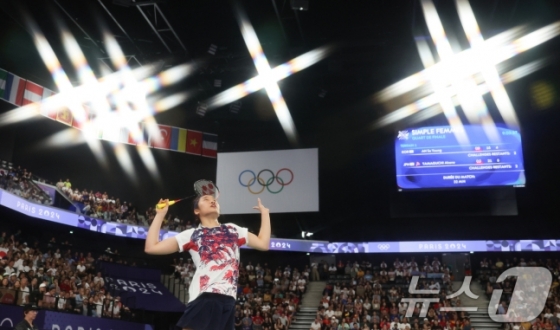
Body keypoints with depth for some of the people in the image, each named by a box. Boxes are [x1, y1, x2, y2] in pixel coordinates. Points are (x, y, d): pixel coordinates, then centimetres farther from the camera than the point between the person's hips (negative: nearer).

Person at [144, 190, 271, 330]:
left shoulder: (233, 230, 24)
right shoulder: (192, 235, 14)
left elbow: (263, 244, 21)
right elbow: (151, 247, 9)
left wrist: (265, 212, 28)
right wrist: (160, 214, 12)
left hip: (228, 299, 3)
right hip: (203, 297, -3)